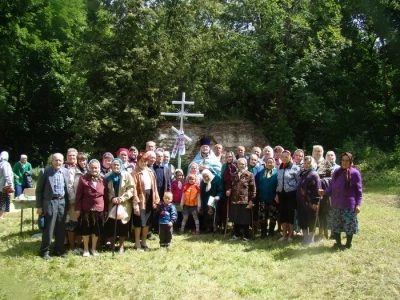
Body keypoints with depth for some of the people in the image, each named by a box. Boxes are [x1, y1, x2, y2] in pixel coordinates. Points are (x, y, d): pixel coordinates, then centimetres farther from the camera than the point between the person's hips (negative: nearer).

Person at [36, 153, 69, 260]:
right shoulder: (44, 172, -6)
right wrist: (39, 206, -5)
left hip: (62, 202, 4)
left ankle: (59, 249, 24)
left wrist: (68, 203, 10)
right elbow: (39, 190, -2)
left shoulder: (66, 171, 7)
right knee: (48, 229, 1)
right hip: (50, 202, -4)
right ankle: (45, 251, 16)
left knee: (61, 229, 10)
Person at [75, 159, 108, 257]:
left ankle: (93, 248, 29)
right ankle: (85, 249, 24)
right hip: (86, 209, -2)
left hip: (99, 209, 3)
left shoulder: (103, 180, 2)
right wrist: (77, 208, -8)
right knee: (85, 230, 9)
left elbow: (106, 196, 6)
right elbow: (78, 195, -5)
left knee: (97, 230, 12)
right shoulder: (83, 179, -7)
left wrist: (106, 209, 5)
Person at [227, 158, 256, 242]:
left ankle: (246, 236, 13)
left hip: (245, 201, -5)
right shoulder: (234, 175, 14)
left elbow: (253, 189, -6)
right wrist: (229, 191, 1)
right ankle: (236, 234, 25)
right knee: (235, 219, 12)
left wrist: (251, 200, -11)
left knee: (245, 219, 2)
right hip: (235, 200, 5)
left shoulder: (250, 175, -2)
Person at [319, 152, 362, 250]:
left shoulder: (355, 173, -7)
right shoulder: (336, 172, 5)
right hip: (335, 205, 5)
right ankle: (338, 243, 28)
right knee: (335, 225, 11)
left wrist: (358, 204, -10)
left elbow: (359, 190, -5)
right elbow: (331, 187, 10)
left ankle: (348, 244, 24)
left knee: (349, 226, 4)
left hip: (349, 206, -4)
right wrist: (324, 192, -9)